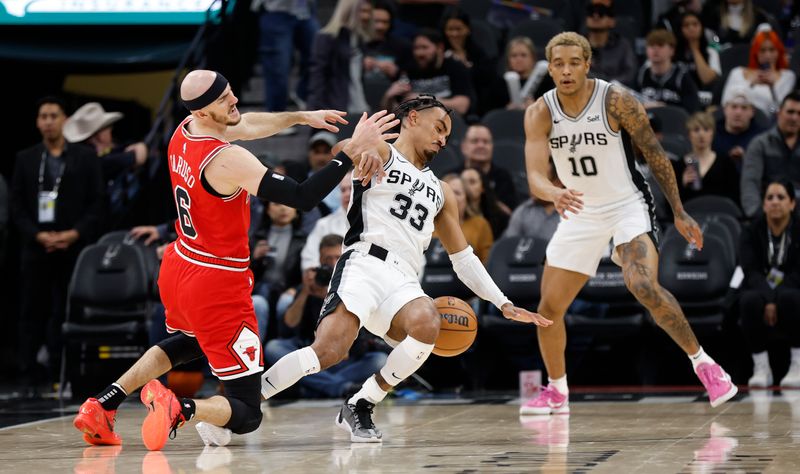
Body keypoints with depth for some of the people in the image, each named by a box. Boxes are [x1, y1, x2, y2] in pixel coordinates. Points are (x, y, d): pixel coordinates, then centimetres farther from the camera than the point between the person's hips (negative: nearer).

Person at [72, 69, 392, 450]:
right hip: (216, 286, -8)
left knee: (188, 342, 41)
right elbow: (304, 197, -28)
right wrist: (352, 150, -24)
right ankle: (181, 409, -32)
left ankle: (102, 406, 28)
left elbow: (243, 125, 20)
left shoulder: (184, 132, -1)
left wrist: (300, 116, 18)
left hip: (178, 267, 9)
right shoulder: (227, 160, -26)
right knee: (246, 413, -2)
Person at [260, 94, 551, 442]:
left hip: (404, 283, 5)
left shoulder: (441, 192, 32)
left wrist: (504, 304, 27)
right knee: (329, 350, -29)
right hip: (366, 264, -5)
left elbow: (463, 257, 35)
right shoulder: (381, 154, 13)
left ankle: (361, 407, -16)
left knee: (427, 324, -32)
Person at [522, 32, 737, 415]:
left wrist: (679, 213, -4)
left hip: (627, 204, -4)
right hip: (581, 212, 4)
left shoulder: (616, 101, -18)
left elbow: (655, 156, -7)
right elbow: (535, 177, -22)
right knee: (549, 309, 5)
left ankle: (703, 364, -14)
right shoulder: (540, 113, -11)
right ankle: (557, 392, 26)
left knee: (644, 287, -28)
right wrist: (555, 194, -45)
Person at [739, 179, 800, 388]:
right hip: (761, 291, 1)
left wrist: (775, 301, -24)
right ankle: (761, 367, -23)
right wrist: (767, 301, -29)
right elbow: (751, 271, -12)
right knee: (749, 300, -34)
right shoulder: (752, 232, -1)